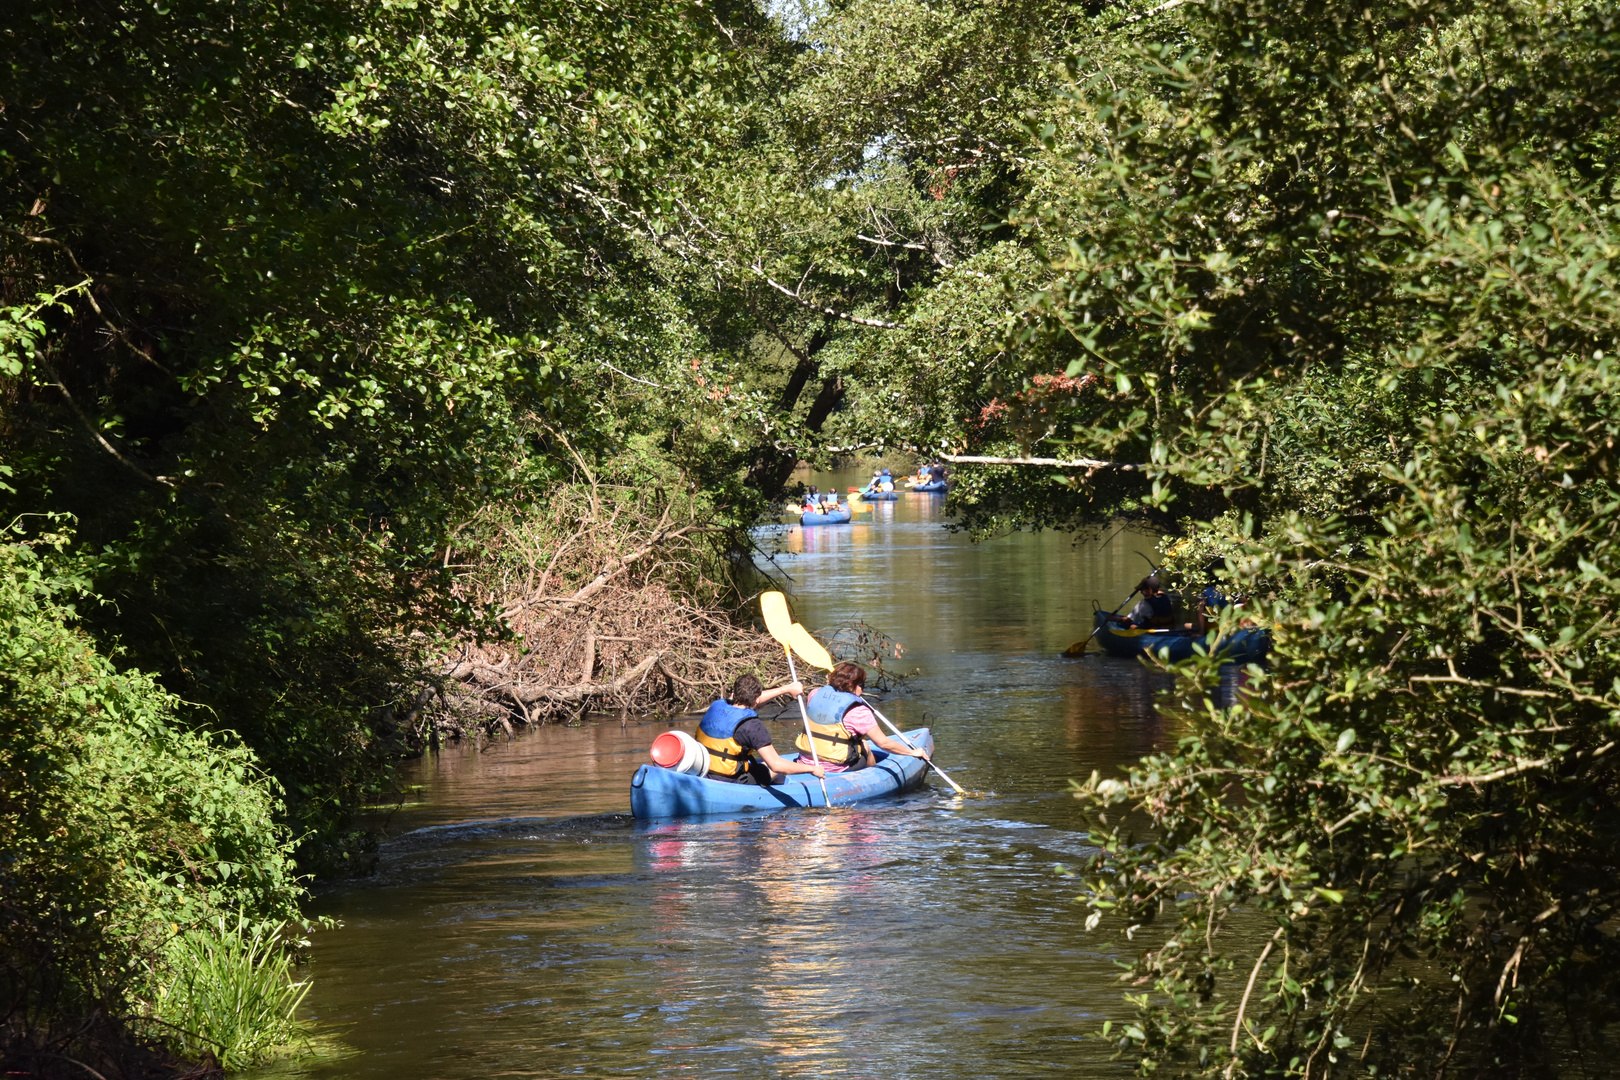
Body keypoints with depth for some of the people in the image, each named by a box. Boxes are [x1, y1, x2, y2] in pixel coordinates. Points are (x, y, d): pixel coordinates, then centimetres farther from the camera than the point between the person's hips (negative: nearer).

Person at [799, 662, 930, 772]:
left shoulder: (814, 695, 0)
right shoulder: (857, 711, -15)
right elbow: (884, 743, -11)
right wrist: (913, 753, 1)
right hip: (837, 769, -5)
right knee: (865, 746, 23)